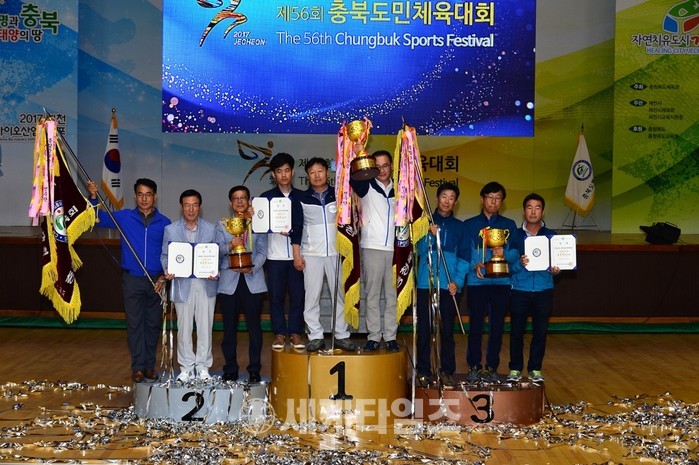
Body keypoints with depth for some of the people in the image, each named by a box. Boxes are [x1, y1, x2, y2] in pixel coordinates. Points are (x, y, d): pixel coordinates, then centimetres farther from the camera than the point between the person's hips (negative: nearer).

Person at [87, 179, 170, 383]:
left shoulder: (164, 223, 2)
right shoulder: (124, 217, 1)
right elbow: (98, 218, 4)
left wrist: (164, 277, -4)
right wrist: (93, 197, -12)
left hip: (156, 281, 1)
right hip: (132, 280, -1)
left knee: (153, 324, 8)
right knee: (134, 323, 1)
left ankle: (150, 365, 19)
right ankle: (138, 366, 8)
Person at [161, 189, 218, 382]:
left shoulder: (211, 229, 6)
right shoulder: (171, 230, 5)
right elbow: (165, 255, 8)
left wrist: (215, 271, -12)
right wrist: (167, 270, -13)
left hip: (206, 284, 0)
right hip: (182, 284, 0)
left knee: (205, 327, 4)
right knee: (184, 328, 5)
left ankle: (203, 366, 16)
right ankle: (186, 367, 16)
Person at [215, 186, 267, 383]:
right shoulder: (222, 224, 13)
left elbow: (262, 252, 1)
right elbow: (217, 250, 0)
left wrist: (252, 267, -17)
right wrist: (229, 245, -20)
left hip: (253, 280, -1)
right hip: (229, 282, 1)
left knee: (254, 327, 0)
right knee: (229, 328, 4)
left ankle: (254, 370, 7)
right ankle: (230, 370, 12)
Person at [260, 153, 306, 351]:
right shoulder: (266, 197, 7)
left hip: (296, 254, 0)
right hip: (275, 255, 0)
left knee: (297, 295, 1)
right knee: (276, 296, 2)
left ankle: (295, 332, 10)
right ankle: (279, 333, 11)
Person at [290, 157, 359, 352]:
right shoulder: (302, 199, 6)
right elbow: (296, 228, 4)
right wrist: (297, 254, -2)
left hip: (336, 253, 1)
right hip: (311, 254, -1)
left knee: (340, 295, 1)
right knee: (312, 296, -1)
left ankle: (342, 336, 8)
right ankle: (315, 337, 5)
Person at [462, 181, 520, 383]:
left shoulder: (509, 225, 13)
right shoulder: (469, 224, 11)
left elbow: (516, 253, 4)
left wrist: (505, 254, -17)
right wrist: (475, 266, -14)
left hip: (501, 282, 1)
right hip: (476, 282, -1)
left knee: (497, 326, 2)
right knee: (475, 325, 0)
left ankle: (492, 367, 11)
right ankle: (473, 367, 8)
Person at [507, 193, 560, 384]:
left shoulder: (551, 236, 8)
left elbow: (557, 261, 10)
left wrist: (555, 270, -13)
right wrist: (520, 264, -20)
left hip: (543, 291, 1)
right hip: (519, 290, -1)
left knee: (540, 332, 4)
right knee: (516, 331, 2)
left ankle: (535, 369, 15)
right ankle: (515, 369, 12)